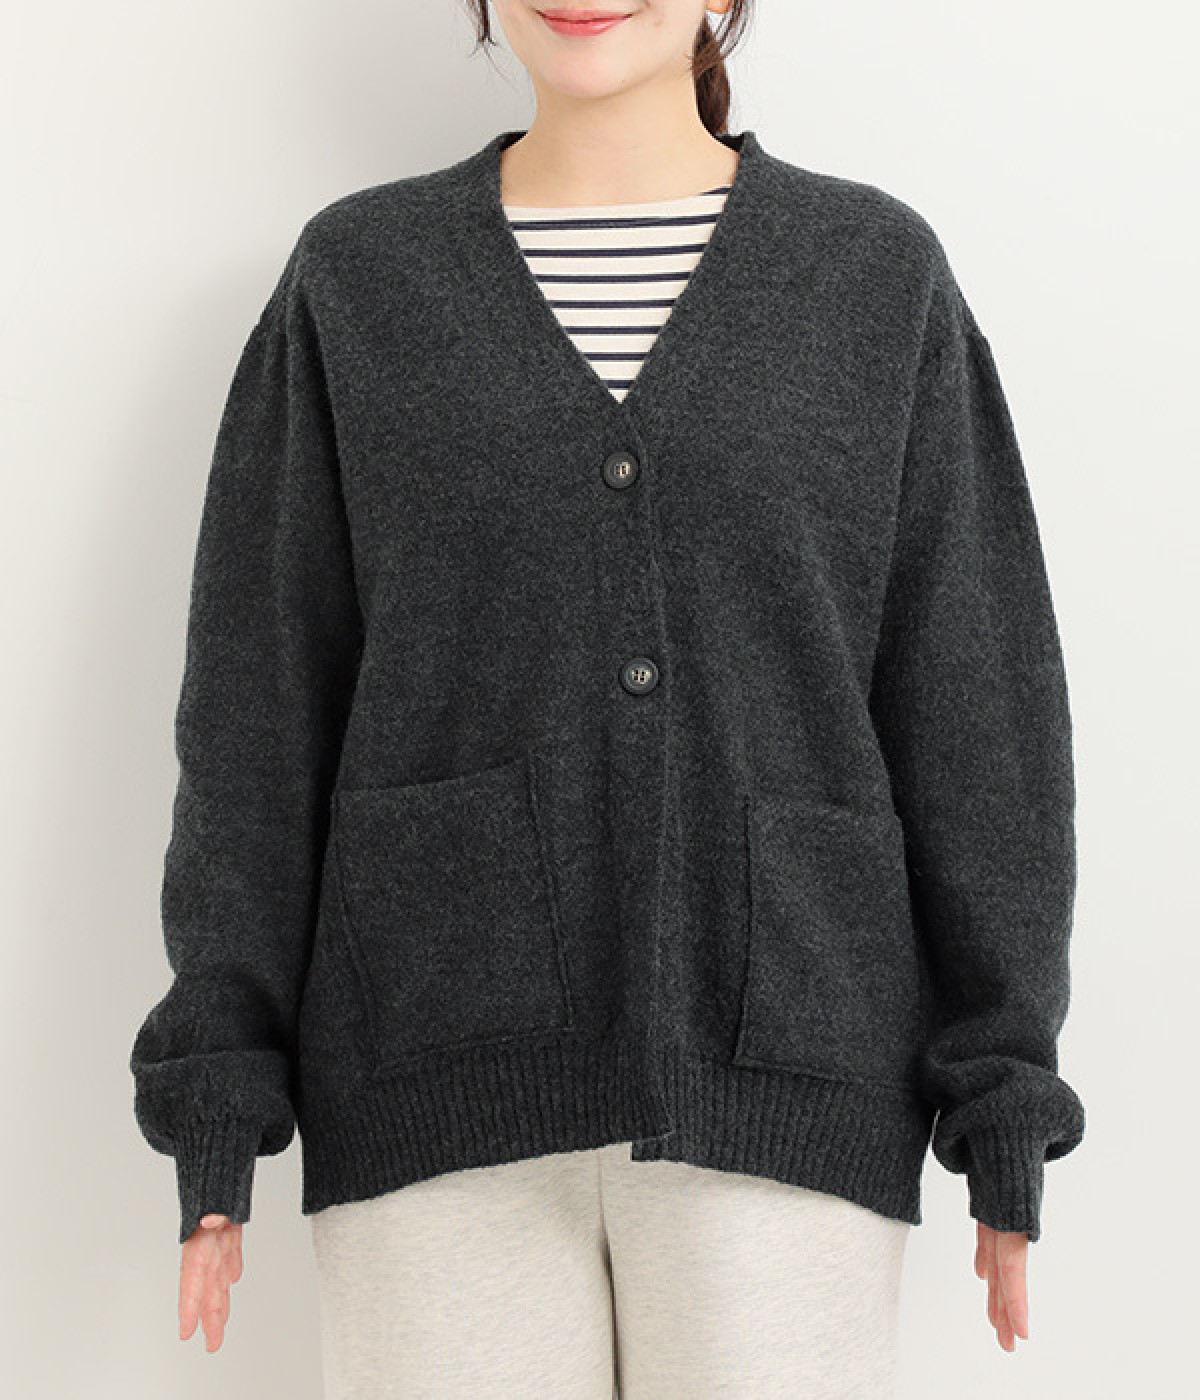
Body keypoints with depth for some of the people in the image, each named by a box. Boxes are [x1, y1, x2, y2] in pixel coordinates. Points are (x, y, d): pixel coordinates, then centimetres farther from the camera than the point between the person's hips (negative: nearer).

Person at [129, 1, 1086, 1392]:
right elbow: (261, 705, 4)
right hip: (456, 1069, 1)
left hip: (772, 1068, 0)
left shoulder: (879, 272, 6)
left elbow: (974, 708, 4)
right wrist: (214, 1112, -1)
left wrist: (1006, 1119, 0)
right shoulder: (361, 277, 7)